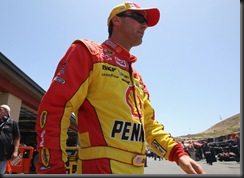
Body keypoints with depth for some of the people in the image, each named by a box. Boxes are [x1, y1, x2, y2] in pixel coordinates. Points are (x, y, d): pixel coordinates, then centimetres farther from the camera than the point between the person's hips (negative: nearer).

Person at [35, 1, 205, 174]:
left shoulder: (137, 78, 18)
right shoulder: (87, 52, -3)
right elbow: (53, 109, -12)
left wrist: (178, 153, 4)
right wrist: (53, 169, -19)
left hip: (136, 170, 8)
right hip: (100, 167, -8)